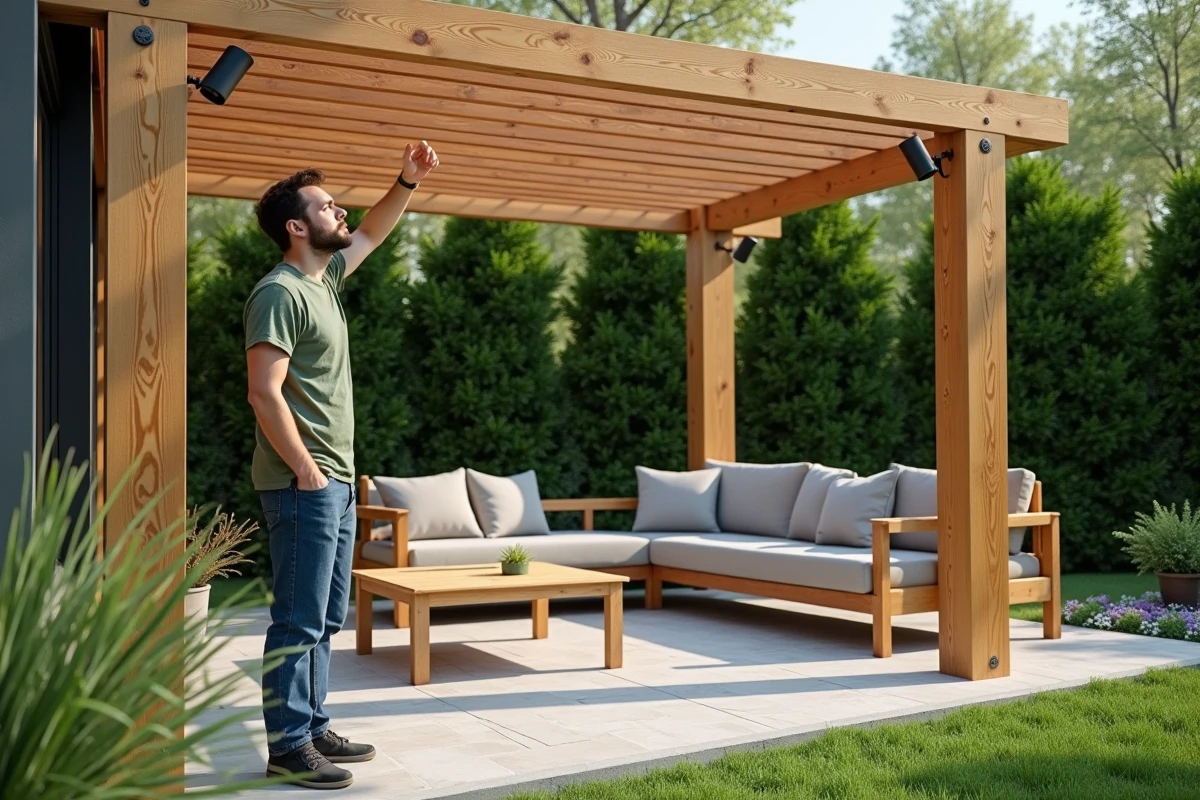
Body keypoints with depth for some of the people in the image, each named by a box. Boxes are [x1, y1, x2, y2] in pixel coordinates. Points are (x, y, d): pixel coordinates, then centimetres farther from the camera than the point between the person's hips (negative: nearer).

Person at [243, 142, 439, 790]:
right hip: (303, 484, -10)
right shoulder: (278, 293, -12)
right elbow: (265, 392, -19)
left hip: (335, 481, 10)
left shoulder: (325, 279, 15)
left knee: (325, 619, 14)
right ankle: (288, 747, 5)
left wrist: (407, 182, 20)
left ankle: (313, 729, 24)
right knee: (298, 621, -4)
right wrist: (307, 471, -19)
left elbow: (372, 232, 32)